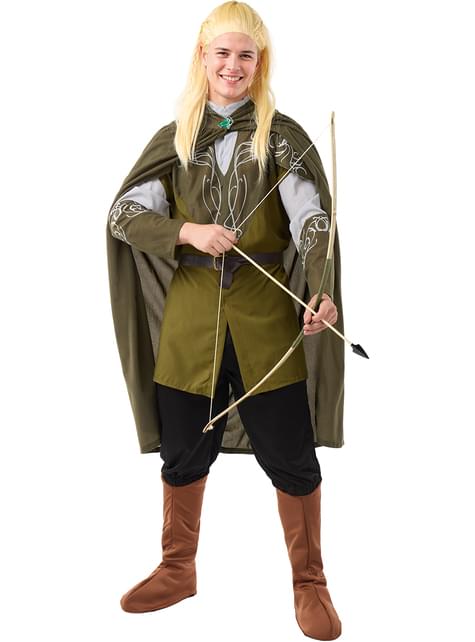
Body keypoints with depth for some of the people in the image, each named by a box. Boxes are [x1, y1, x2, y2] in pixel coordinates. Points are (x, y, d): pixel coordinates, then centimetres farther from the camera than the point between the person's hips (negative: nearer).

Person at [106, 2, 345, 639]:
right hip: (190, 317, 2)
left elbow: (314, 223, -13)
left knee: (292, 457, 4)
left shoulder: (283, 137, -1)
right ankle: (178, 570, 37)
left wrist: (324, 294, -31)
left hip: (265, 316, -2)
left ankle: (309, 584, 25)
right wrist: (188, 232, -15)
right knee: (183, 452, 14)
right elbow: (122, 213, 2)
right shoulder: (175, 137, 6)